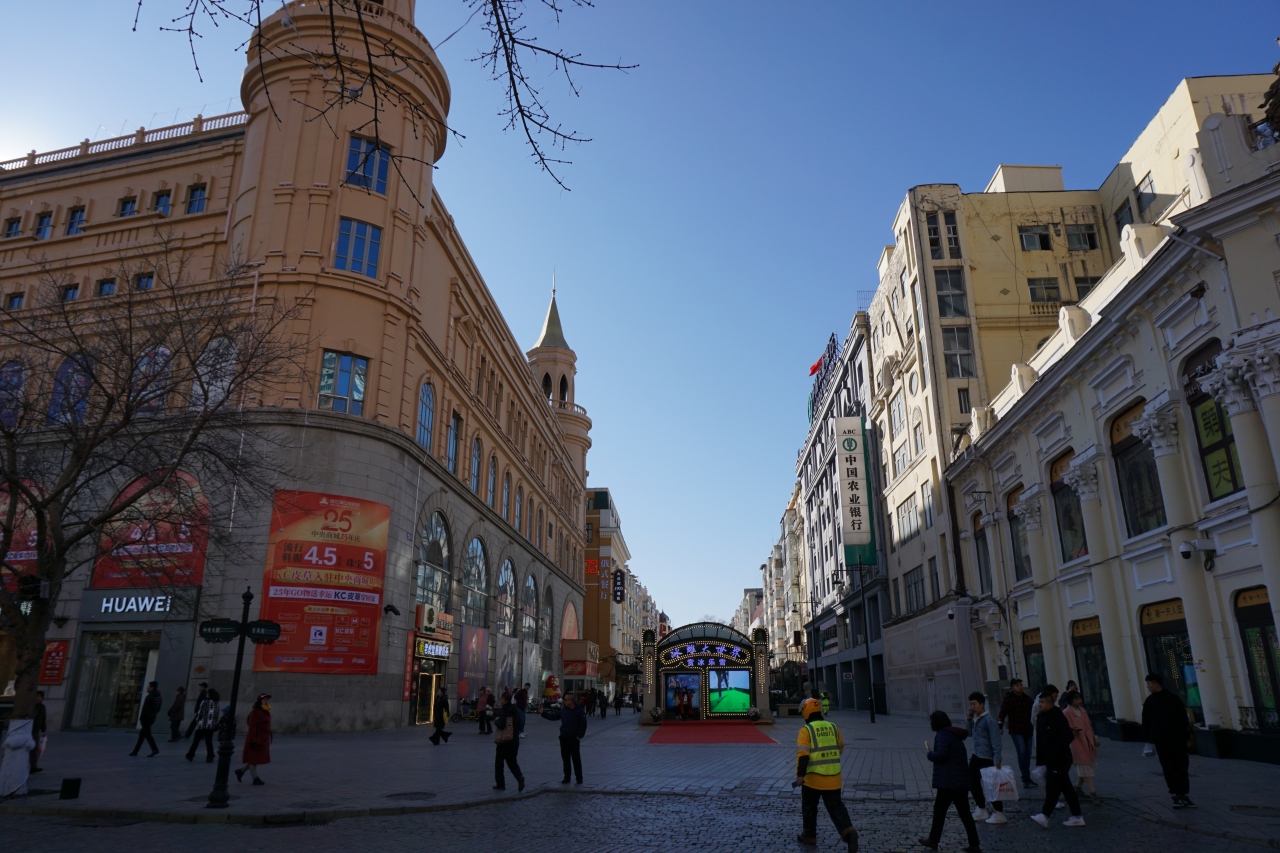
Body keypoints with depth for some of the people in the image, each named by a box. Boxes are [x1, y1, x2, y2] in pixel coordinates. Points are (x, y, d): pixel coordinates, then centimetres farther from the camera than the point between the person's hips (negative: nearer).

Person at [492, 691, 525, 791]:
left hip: (503, 740, -6)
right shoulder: (515, 710, 7)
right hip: (514, 740, 6)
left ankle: (500, 784, 15)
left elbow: (501, 724, -23)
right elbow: (519, 723, 13)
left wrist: (496, 721, -4)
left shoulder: (504, 710, -14)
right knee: (512, 761, 13)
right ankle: (519, 777, -11)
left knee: (499, 762, 10)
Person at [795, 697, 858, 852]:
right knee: (836, 806, 8)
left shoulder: (806, 730, -10)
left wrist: (800, 774, -20)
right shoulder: (833, 727, 6)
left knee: (809, 807, 15)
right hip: (833, 778, 4)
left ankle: (809, 835, 25)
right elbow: (840, 748, 20)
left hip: (813, 778, -4)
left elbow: (803, 754, -19)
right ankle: (848, 830, -14)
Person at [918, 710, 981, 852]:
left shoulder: (942, 735, -13)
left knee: (939, 809, 5)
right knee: (964, 812, 10)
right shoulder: (955, 735, 15)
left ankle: (933, 840, 15)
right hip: (962, 781, 8)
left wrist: (930, 754, -7)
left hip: (948, 781, -8)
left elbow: (941, 755, -26)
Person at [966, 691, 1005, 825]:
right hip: (976, 756, 9)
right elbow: (970, 734, 14)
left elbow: (996, 742, -19)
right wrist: (969, 720, 2)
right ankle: (981, 810, 29)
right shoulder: (975, 718, 5)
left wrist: (997, 761, -22)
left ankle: (999, 814, 11)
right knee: (973, 783, 15)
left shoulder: (988, 720, -18)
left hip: (987, 758, -9)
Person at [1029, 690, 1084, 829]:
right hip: (1050, 760, 9)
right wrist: (1040, 759, 13)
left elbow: (1067, 737, -21)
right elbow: (1040, 740, 14)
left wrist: (1054, 750, -22)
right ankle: (1076, 817, 21)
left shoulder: (1058, 717, -15)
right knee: (1066, 787, 14)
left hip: (1060, 760, -9)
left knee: (1052, 787, -8)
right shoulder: (1041, 717, 10)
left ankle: (1044, 816, -8)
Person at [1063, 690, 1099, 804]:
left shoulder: (1082, 710, 9)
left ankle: (1078, 787, 31)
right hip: (1077, 744, -7)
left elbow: (1088, 726, 18)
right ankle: (1093, 794, 0)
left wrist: (1094, 738, 16)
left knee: (1083, 769, 14)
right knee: (1086, 769, -3)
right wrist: (1073, 731, -31)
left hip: (1088, 742, 7)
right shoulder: (1066, 713, -15)